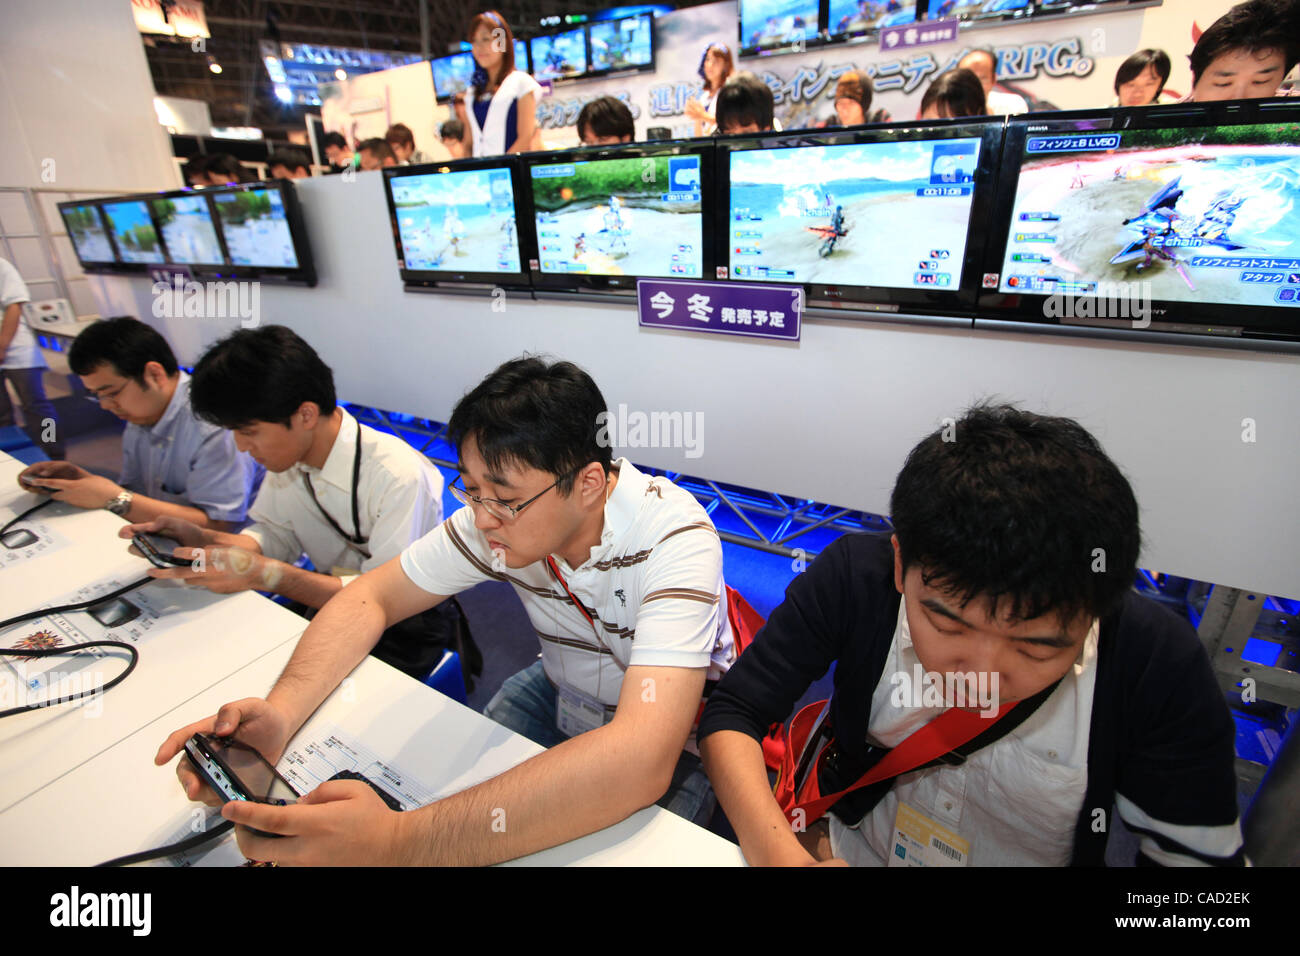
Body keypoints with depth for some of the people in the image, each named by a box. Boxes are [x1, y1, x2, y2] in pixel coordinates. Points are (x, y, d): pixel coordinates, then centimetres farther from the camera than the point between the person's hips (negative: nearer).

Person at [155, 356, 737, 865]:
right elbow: (370, 598, -9)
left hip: (676, 734, -3)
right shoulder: (496, 510, -18)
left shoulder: (674, 540, -35)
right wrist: (280, 712, -28)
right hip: (560, 696, 4)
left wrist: (400, 842, -48)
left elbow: (641, 759, -45)